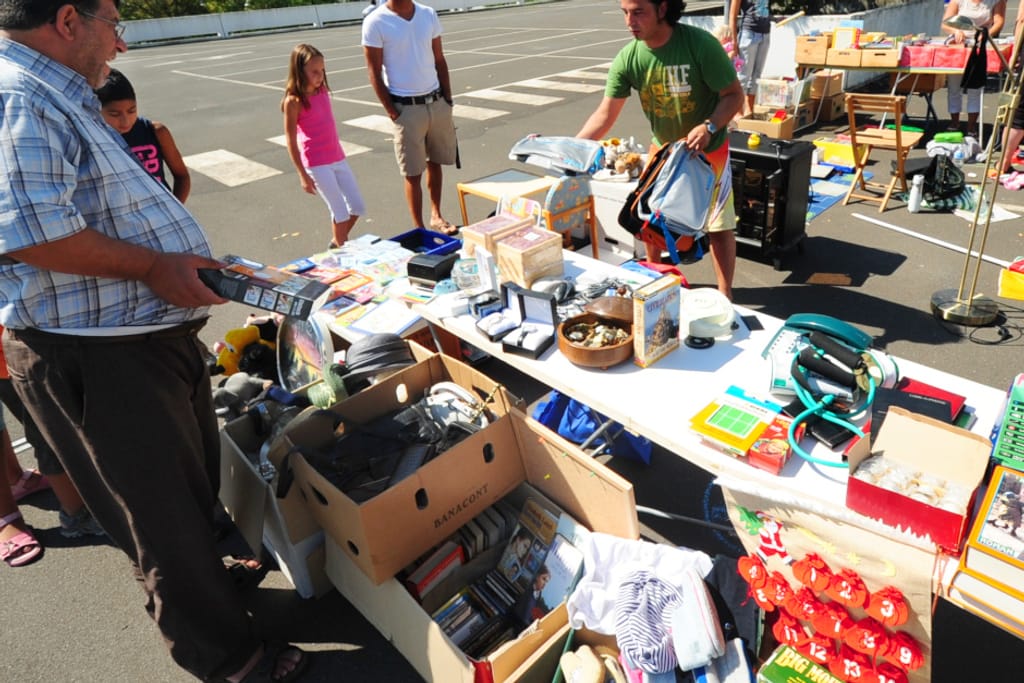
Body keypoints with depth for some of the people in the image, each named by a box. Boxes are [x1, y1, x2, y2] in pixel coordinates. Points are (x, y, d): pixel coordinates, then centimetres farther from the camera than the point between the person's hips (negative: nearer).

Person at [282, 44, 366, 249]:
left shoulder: (322, 91, 5)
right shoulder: (294, 101, -13)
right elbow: (291, 141, -12)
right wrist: (303, 175, -13)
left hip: (338, 158, 7)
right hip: (317, 164, -7)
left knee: (358, 207, 10)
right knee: (340, 211, -3)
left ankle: (337, 242, 31)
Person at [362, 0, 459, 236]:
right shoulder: (375, 22, -8)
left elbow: (439, 60, 11)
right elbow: (374, 73, -8)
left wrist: (448, 99, 7)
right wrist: (391, 111, -11)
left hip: (437, 101, 5)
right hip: (406, 108, -4)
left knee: (436, 162, 15)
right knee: (413, 172, 2)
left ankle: (436, 215, 32)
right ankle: (419, 229, 12)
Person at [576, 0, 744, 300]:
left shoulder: (700, 43, -27)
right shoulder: (627, 59, -16)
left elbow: (734, 95, -19)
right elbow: (605, 114, -15)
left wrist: (709, 127, -35)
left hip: (708, 150, -4)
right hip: (663, 148, 4)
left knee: (718, 224, 1)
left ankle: (725, 296, 16)